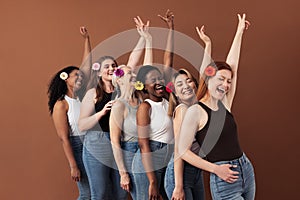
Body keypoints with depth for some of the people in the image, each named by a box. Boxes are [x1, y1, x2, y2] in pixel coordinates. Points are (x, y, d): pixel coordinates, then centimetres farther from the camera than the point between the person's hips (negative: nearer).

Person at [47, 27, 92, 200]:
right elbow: (64, 138, -12)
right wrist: (73, 166, -16)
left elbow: (86, 66, 10)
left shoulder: (83, 95, 8)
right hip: (77, 148, -6)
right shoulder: (61, 104, -9)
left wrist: (87, 39, 10)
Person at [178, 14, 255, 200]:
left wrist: (240, 31, 18)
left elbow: (232, 65, 12)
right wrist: (216, 168, -13)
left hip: (247, 170, 7)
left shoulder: (224, 104, 7)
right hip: (223, 179, -7)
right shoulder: (196, 111, -10)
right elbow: (183, 151, -10)